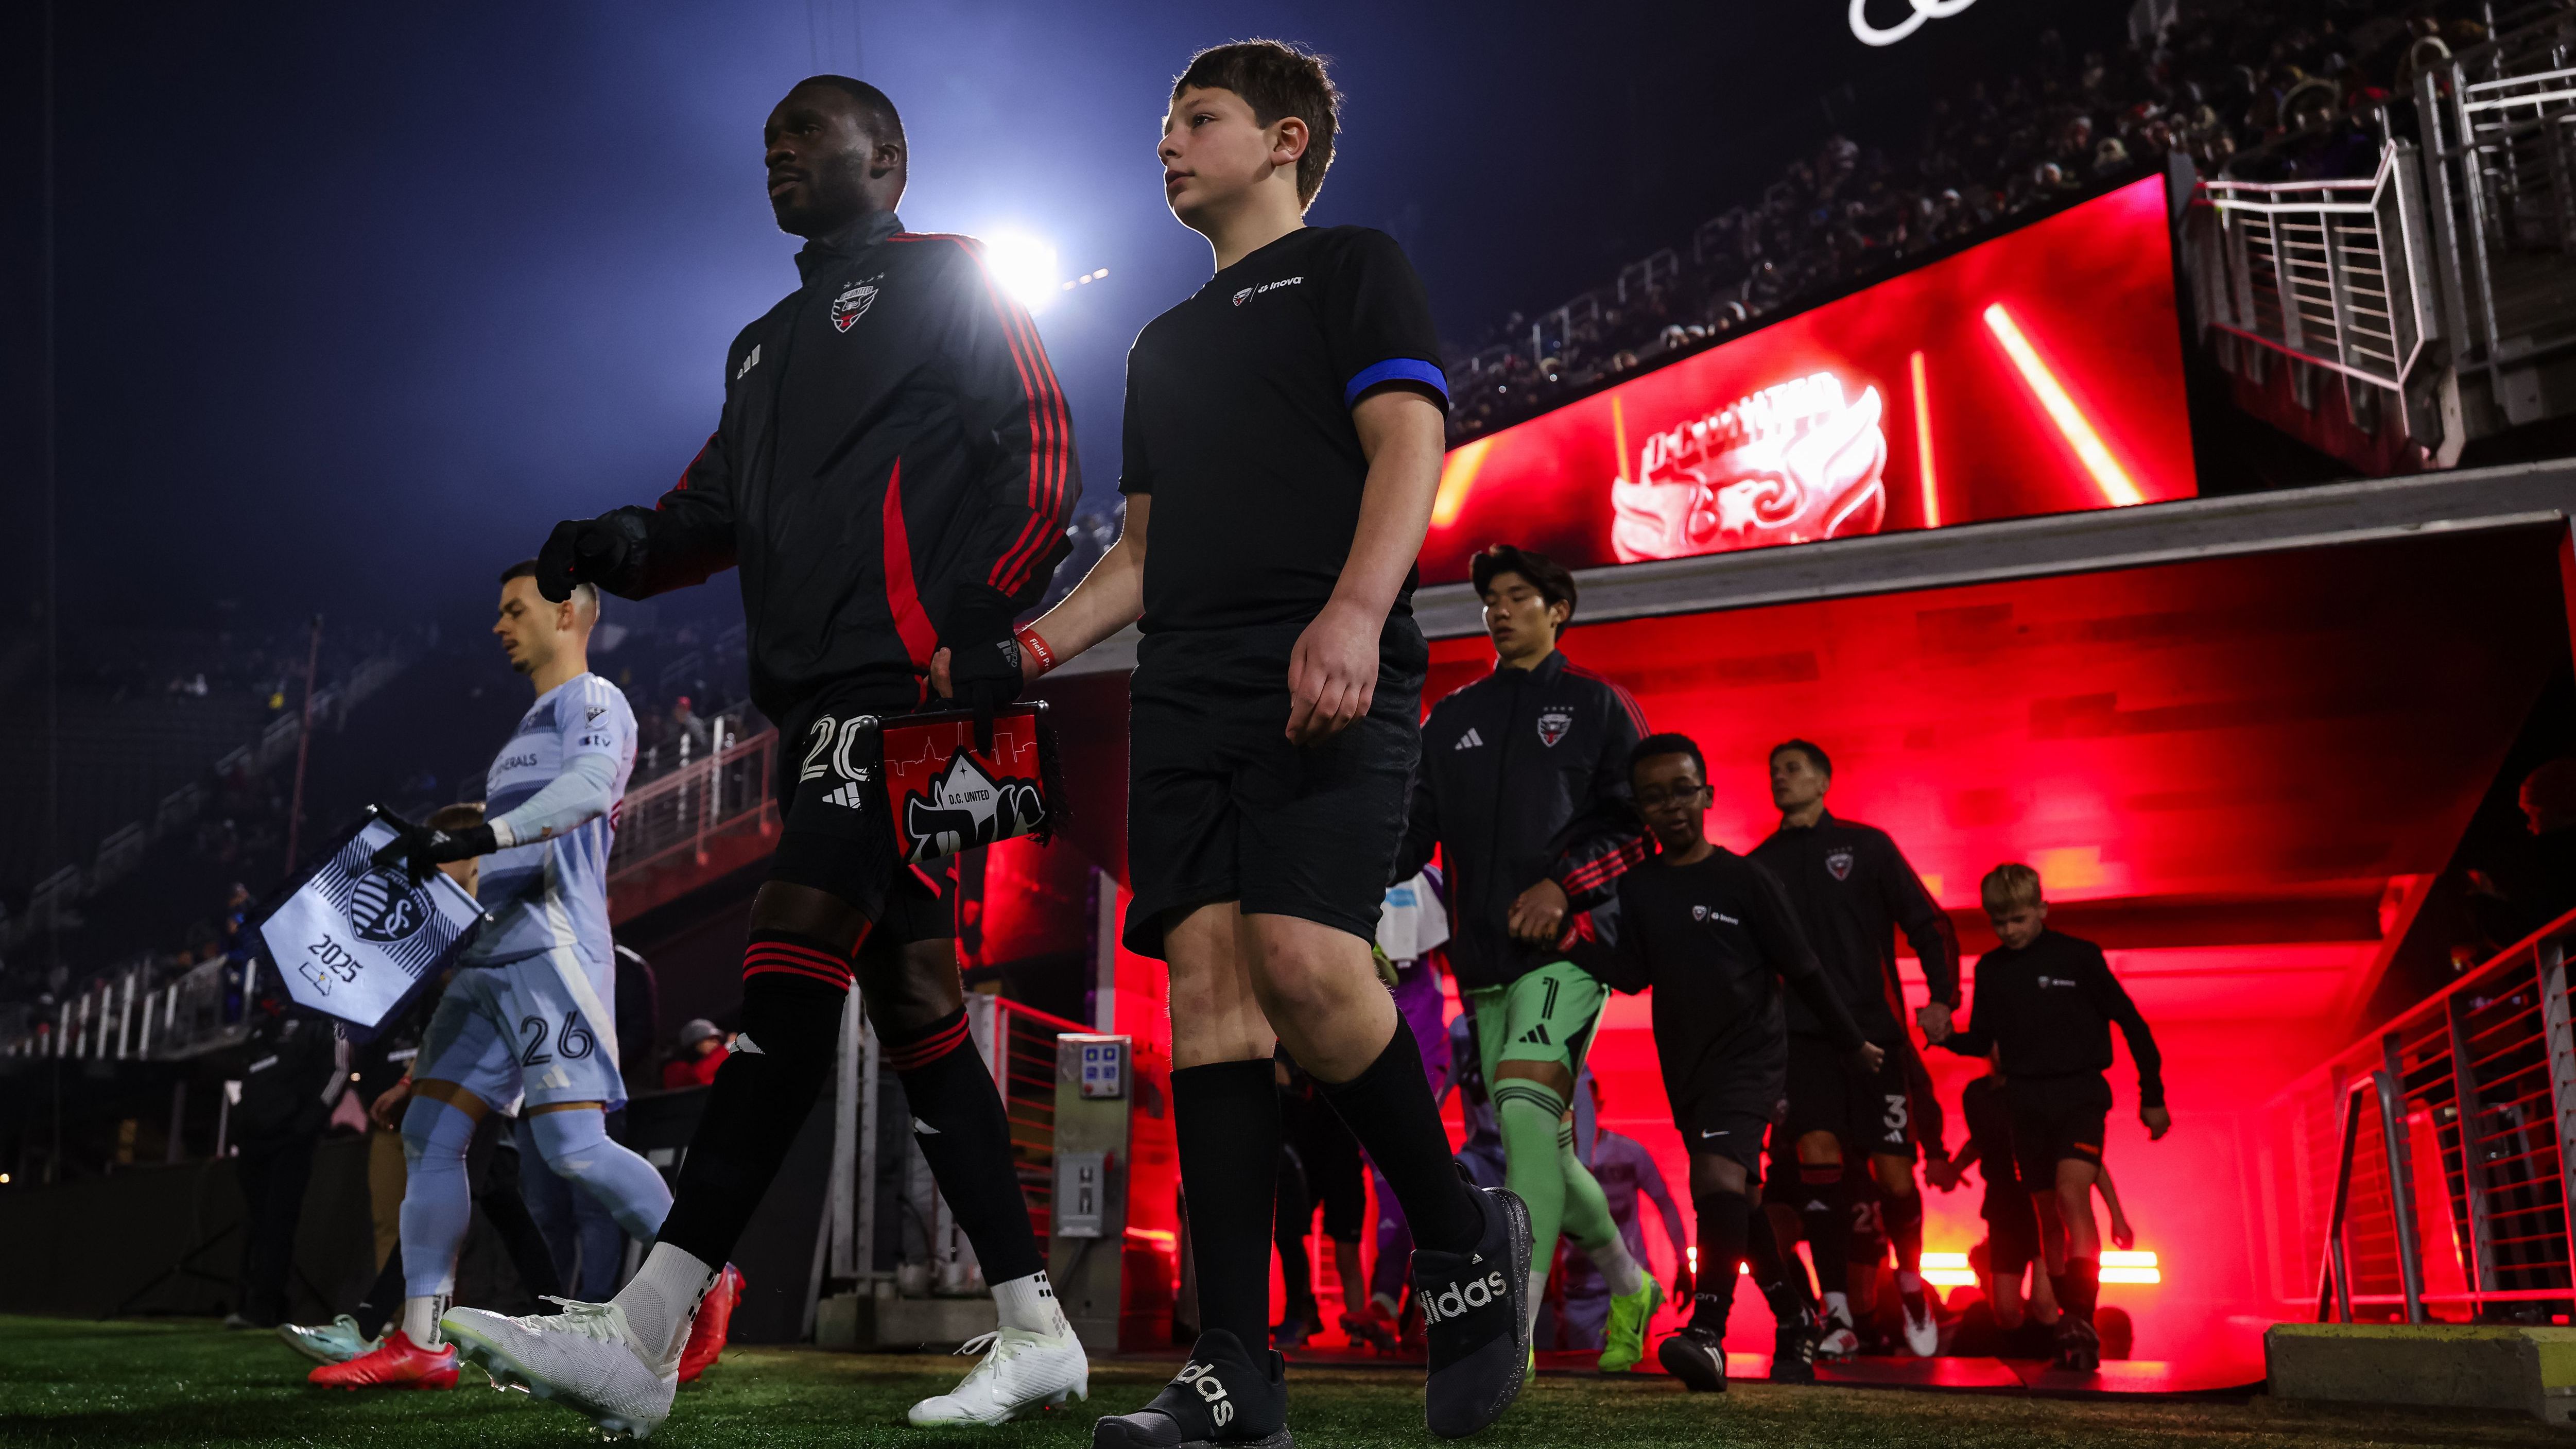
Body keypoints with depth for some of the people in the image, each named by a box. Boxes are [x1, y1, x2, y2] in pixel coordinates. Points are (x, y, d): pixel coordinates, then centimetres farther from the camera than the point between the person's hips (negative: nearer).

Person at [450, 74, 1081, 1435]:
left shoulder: (947, 283, 6)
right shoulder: (767, 343, 31)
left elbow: (1041, 452, -4)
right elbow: (720, 504, 23)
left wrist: (985, 614, -17)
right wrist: (633, 541, 0)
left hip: (910, 677, -9)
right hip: (817, 698, 9)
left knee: (793, 956, -18)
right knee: (908, 994, 4)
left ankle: (644, 1333, -20)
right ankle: (1034, 1334, 9)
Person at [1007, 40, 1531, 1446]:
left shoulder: (1352, 265, 12)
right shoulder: (1163, 344, 31)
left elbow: (1409, 445, -4)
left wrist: (1353, 612, -21)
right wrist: (1037, 643, 13)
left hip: (1329, 683, -6)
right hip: (1187, 695, 6)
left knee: (1303, 960, -24)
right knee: (1205, 977, -6)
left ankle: (1465, 1245, 1)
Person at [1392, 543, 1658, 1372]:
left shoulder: (1598, 705, 6)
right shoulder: (1452, 719, 19)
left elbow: (1638, 819, -1)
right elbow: (1413, 828, 13)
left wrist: (1562, 884, -14)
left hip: (1570, 941, -6)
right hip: (1486, 959, 6)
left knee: (1525, 1105, -24)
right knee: (1541, 1142, 10)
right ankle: (1631, 1286, 33)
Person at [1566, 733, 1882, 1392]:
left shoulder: (1746, 879, -4)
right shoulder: (1636, 887, 7)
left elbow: (1802, 970, 0)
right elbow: (1632, 975, -2)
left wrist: (1852, 1043, 6)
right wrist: (1575, 943, -18)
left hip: (1750, 1053, -5)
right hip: (1686, 1066, 6)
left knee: (1717, 1170, -26)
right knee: (1737, 1202, 14)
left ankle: (1708, 1332, -34)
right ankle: (1794, 1322, 31)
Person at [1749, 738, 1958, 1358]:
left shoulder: (1865, 845, 6)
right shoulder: (1760, 864, 13)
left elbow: (1928, 922, 5)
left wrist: (1943, 996, -8)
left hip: (1873, 1029, -1)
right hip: (1803, 1033, 1)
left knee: (1892, 1171, -3)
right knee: (1816, 1150, -16)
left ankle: (1911, 1281, 25)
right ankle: (1837, 1313, -12)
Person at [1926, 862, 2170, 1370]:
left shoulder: (2078, 957, -5)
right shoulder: (1990, 970, 6)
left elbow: (2131, 1022, 1)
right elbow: (1986, 1040, 15)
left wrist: (2151, 1095, 3)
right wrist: (1949, 1038, -7)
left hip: (2080, 1096, -4)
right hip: (2026, 1101, 4)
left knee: (2072, 1192, -23)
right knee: (2048, 1213, 7)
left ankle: (2081, 1320, -27)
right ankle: (2070, 1327, 16)